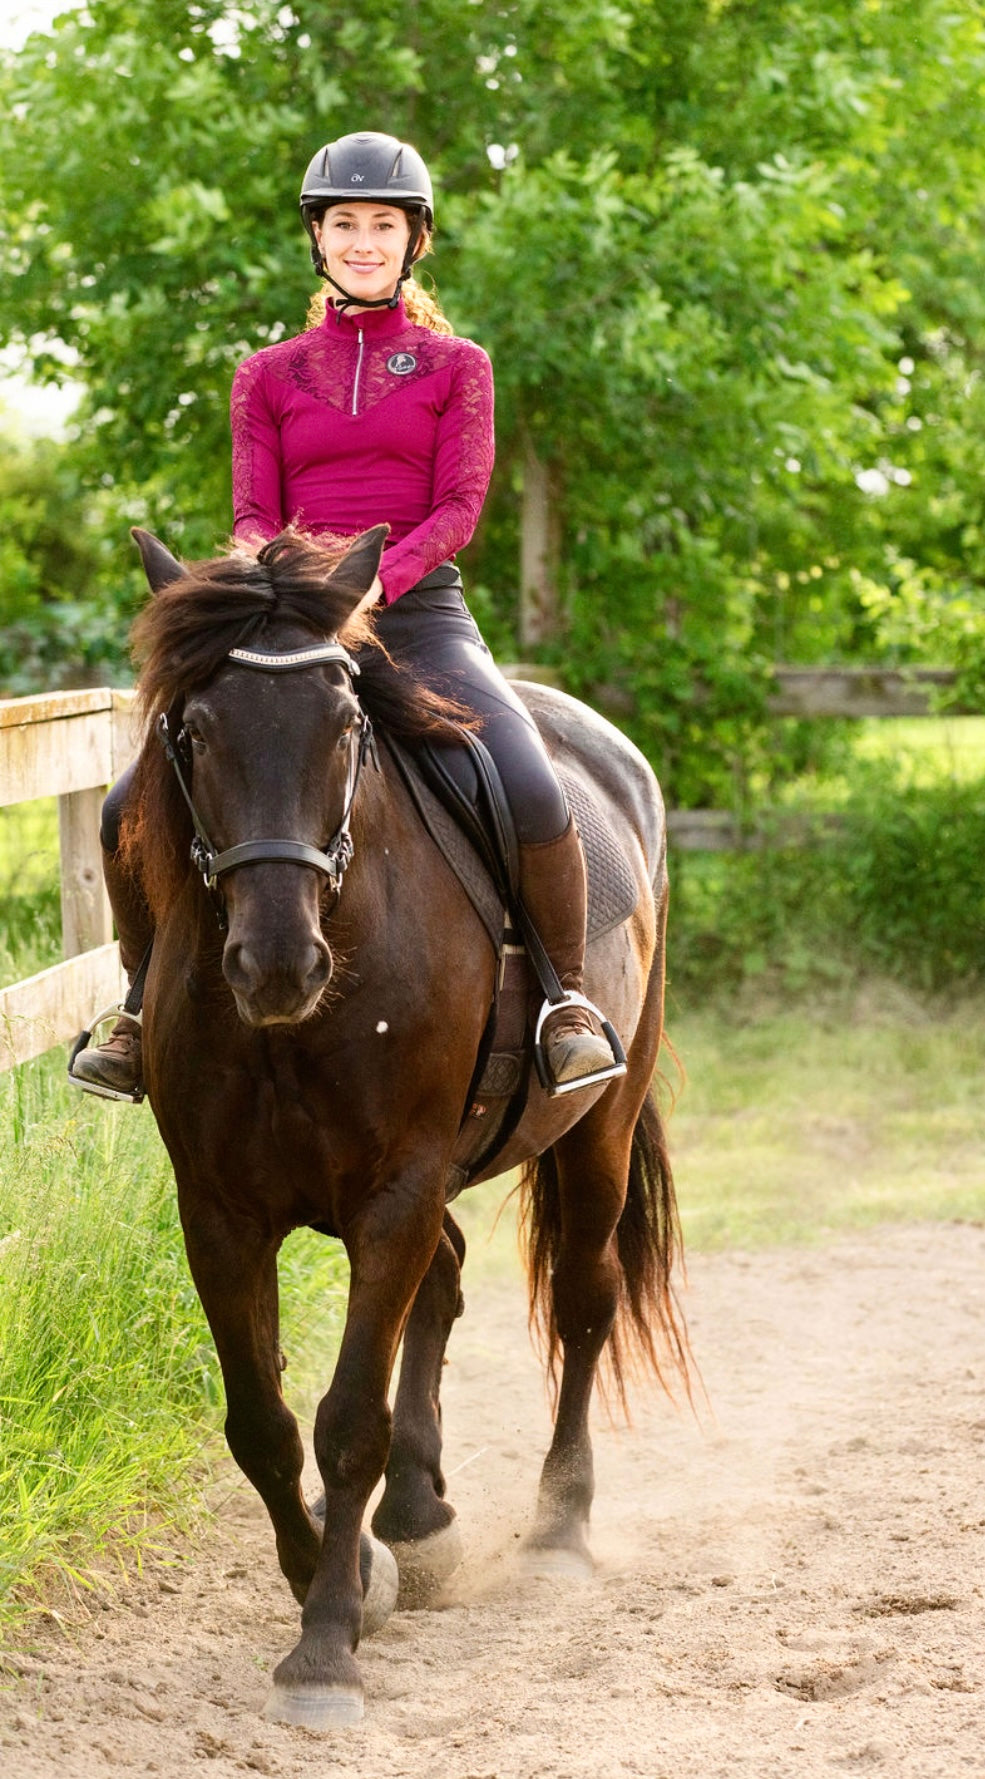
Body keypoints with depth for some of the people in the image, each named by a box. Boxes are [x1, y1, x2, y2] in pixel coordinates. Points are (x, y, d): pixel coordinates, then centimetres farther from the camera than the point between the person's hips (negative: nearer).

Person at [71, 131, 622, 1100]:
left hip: (419, 616, -2)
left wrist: (373, 583, -21)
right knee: (131, 809, -14)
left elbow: (458, 507, -1)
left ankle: (567, 994, -8)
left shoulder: (455, 365, 11)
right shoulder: (269, 375, 15)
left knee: (535, 797, -30)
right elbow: (250, 517, 8)